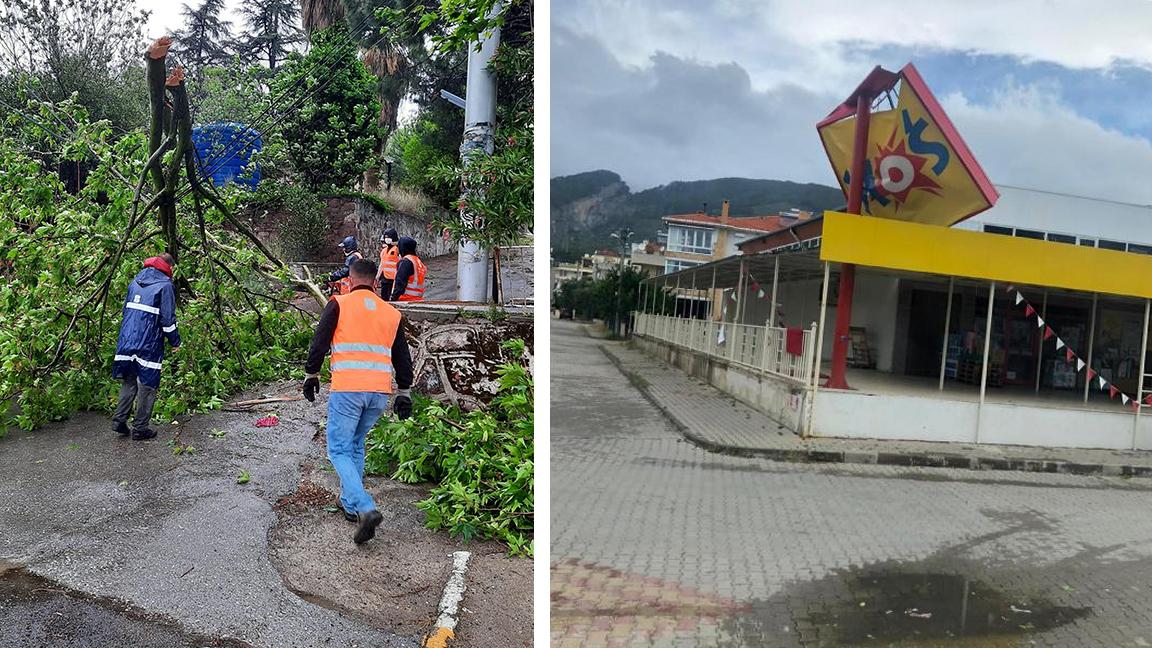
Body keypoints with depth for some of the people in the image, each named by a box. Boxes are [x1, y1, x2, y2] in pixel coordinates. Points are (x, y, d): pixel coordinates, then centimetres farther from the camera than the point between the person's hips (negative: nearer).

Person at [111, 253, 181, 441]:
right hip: (149, 346, -7)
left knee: (129, 382, 18)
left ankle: (119, 420, 12)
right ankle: (140, 428, 8)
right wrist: (175, 342, 1)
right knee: (147, 386, 2)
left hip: (127, 341, 7)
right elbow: (168, 319, -11)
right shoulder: (165, 285, -7)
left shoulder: (135, 282, 15)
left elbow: (126, 310, 22)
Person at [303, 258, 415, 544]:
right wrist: (404, 393, 19)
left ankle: (366, 509, -14)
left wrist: (311, 375, 11)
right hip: (380, 392, 5)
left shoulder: (339, 304, 1)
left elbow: (319, 343, -2)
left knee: (339, 450, 3)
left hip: (347, 391, -4)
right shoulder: (391, 312, 13)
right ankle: (350, 504, 30)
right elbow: (402, 357, 14)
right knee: (356, 445, 23)